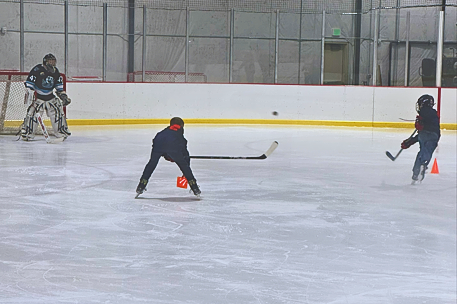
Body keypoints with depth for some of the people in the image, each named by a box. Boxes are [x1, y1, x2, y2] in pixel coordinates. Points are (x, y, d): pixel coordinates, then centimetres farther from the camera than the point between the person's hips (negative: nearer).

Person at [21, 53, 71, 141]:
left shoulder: (55, 71, 6)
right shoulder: (37, 69, -14)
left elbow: (59, 85, 17)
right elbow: (29, 83, -15)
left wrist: (63, 95, 11)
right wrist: (30, 93, -22)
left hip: (50, 97, 5)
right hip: (37, 97, -5)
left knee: (58, 111, 0)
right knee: (32, 113, -15)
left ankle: (61, 130, 14)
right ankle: (27, 132, -9)